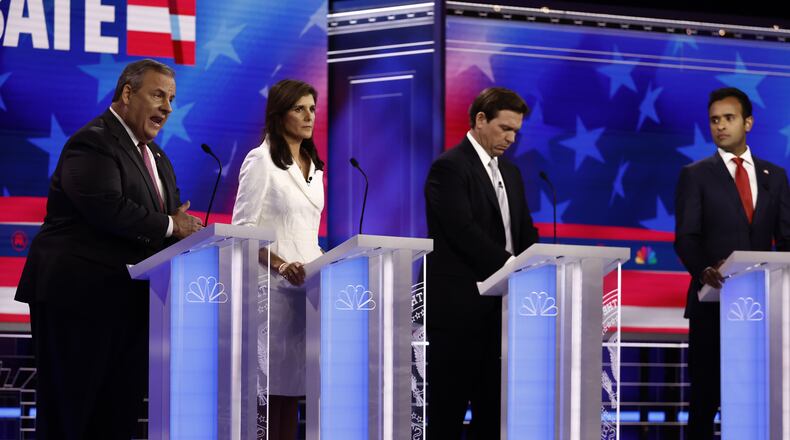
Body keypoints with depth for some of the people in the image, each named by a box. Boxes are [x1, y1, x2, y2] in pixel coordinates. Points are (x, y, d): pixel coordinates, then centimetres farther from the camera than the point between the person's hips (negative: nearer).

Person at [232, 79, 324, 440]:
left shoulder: (313, 166, 18)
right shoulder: (260, 161, -3)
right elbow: (242, 229, -9)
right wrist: (281, 264, -20)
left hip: (307, 285, 7)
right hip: (274, 285, -7)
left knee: (293, 384, 3)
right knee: (270, 388, -10)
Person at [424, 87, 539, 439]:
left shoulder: (509, 172, 17)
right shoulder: (450, 167, -9)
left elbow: (524, 233, 15)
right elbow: (464, 232, -19)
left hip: (497, 307, 8)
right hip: (458, 307, -8)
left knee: (492, 408, 7)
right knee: (448, 409, -3)